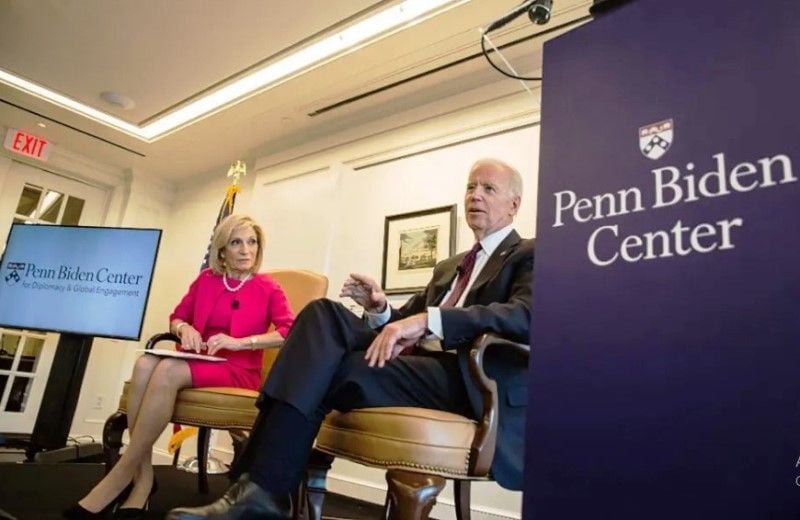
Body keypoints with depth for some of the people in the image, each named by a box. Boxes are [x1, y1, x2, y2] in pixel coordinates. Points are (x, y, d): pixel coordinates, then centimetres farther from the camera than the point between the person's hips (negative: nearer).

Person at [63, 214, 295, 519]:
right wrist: (184, 327, -6)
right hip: (198, 362, 4)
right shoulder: (206, 279, 12)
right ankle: (143, 478, -26)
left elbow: (291, 331, -13)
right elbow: (175, 317, 19)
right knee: (145, 364, -29)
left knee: (168, 371, -32)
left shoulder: (268, 289, 1)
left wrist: (239, 342, -21)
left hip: (238, 370, -4)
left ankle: (122, 475, -23)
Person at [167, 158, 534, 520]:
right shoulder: (448, 267, 26)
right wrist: (380, 310, -2)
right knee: (324, 314, -16)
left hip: (467, 380, -6)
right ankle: (261, 484, -21)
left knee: (328, 366, -24)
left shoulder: (530, 255, 4)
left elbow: (530, 315, -19)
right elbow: (411, 324, 22)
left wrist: (429, 319, -27)